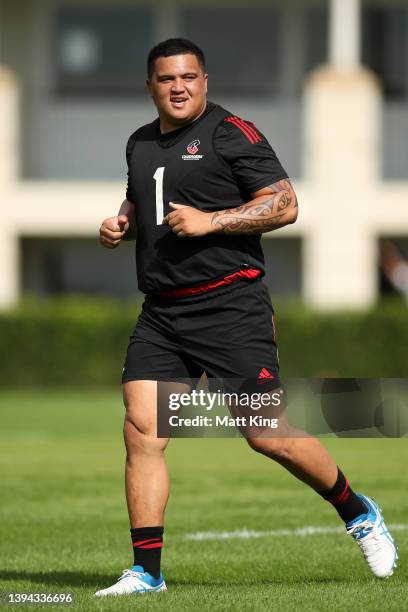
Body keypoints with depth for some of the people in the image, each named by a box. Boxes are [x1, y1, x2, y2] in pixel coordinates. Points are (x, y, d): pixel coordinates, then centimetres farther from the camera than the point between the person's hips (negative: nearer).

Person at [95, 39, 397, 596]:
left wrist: (210, 220, -18)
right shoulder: (141, 144, 16)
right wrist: (123, 222, 12)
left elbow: (285, 204, -9)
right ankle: (146, 571, -3)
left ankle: (359, 514, 18)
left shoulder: (232, 133, -5)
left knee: (268, 435, -5)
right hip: (161, 314, 6)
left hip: (230, 307, -6)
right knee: (141, 432, -7)